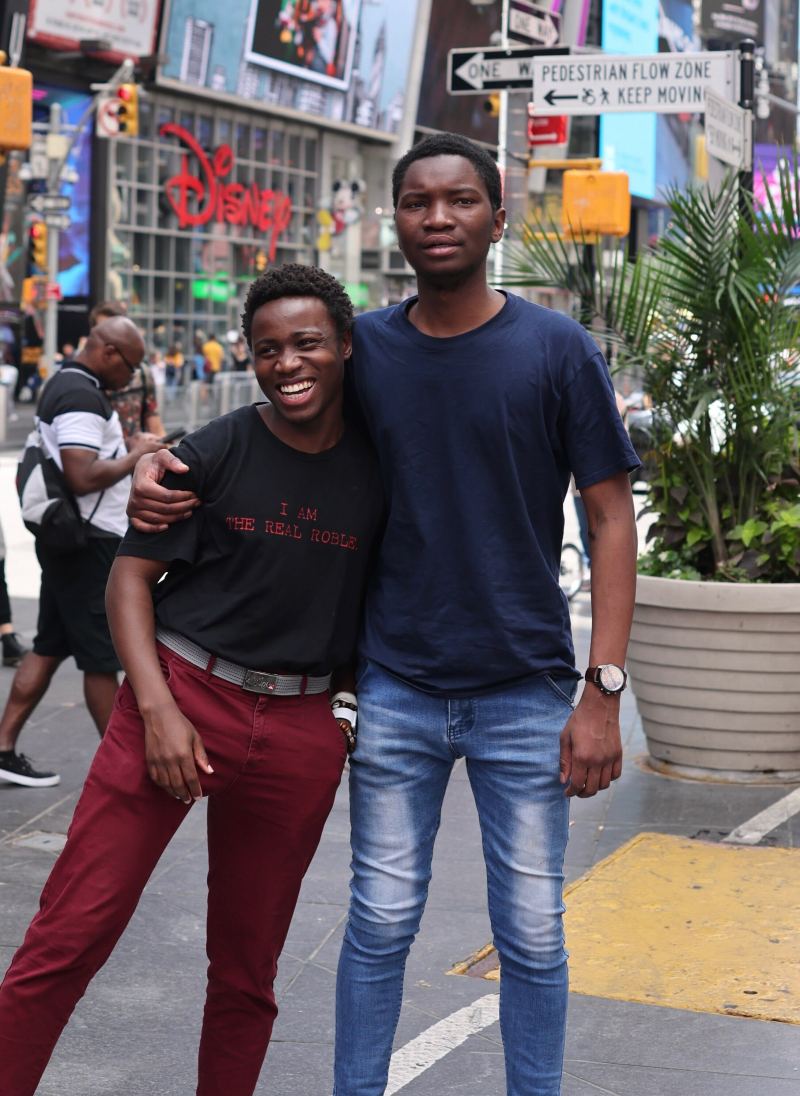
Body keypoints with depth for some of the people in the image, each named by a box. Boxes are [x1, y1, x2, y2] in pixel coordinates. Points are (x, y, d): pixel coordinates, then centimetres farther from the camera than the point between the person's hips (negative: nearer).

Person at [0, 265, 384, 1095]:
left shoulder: (379, 472, 4)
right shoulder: (213, 455, -3)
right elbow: (131, 577, -3)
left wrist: (353, 696, 9)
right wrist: (159, 709, -13)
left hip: (300, 732, 3)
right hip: (183, 692, -2)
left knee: (248, 968, 12)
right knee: (69, 936, -7)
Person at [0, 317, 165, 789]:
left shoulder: (64, 384, 13)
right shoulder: (83, 396, -19)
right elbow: (82, 477, -27)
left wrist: (126, 445, 12)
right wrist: (136, 456, -14)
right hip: (89, 543, -10)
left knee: (49, 647, 13)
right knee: (102, 657, -1)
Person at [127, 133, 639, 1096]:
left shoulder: (557, 350, -4)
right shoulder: (365, 348, 3)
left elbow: (611, 520, -3)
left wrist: (603, 691, -10)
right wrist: (159, 466, -6)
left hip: (525, 693, -1)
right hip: (395, 689, 2)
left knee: (531, 934, 7)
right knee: (381, 921, 8)